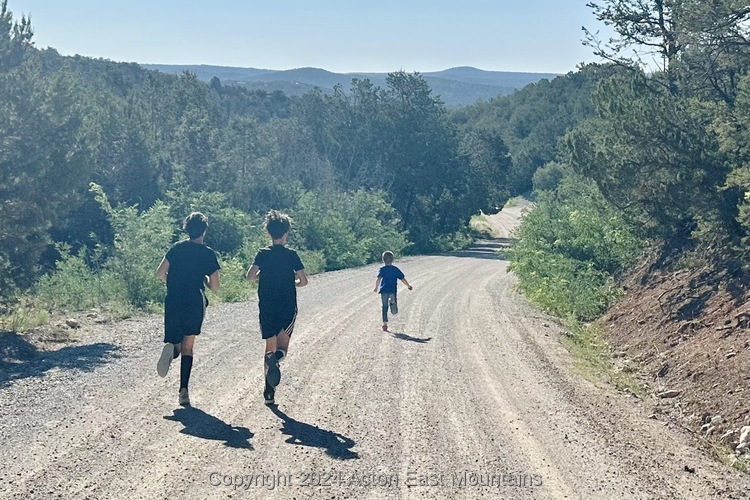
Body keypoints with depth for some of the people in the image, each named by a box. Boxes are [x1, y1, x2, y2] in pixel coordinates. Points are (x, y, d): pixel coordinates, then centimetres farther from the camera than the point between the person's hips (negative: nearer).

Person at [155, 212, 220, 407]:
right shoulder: (208, 254, -2)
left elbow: (160, 273, 2)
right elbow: (215, 287, -2)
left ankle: (171, 348, -26)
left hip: (173, 302, 1)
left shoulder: (176, 248, 5)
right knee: (188, 347, 11)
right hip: (195, 304, -1)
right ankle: (183, 391, 2)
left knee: (176, 343, 14)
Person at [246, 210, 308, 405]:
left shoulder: (262, 254, -1)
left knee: (270, 346, 10)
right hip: (288, 308, -1)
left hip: (266, 308, 1)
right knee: (282, 347, 7)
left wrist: (262, 273, 10)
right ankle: (275, 357, -30)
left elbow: (250, 276, -11)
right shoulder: (291, 255, -3)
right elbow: (303, 280, -5)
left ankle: (269, 392, 5)